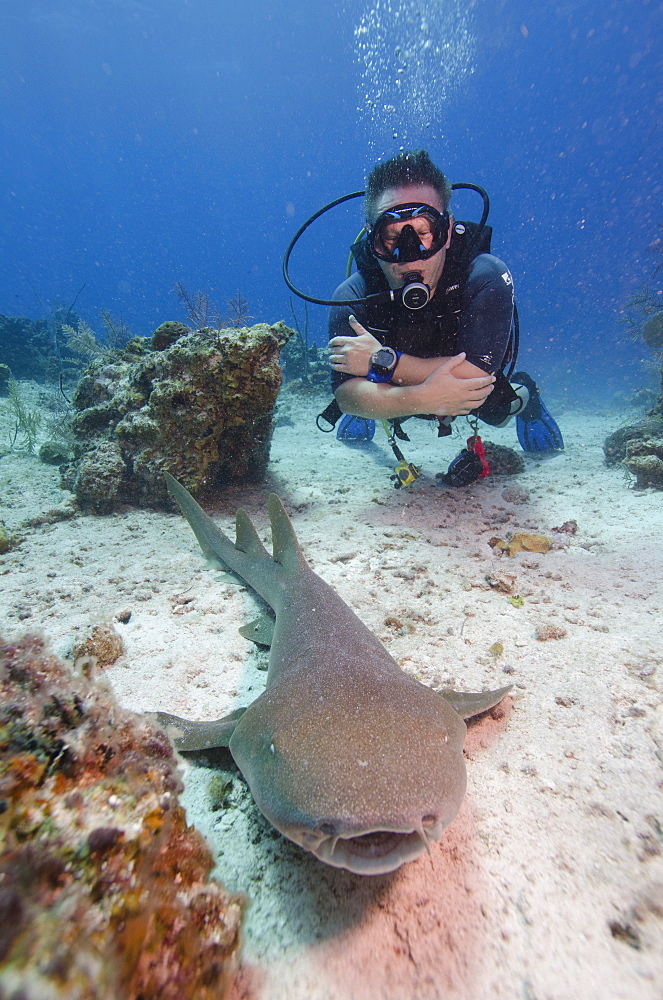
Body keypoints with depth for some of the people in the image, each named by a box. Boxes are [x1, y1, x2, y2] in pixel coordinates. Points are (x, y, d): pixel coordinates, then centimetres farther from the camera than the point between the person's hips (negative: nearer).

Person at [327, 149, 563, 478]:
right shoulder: (352, 297, -27)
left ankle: (522, 398, 21)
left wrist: (382, 362, -41)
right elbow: (346, 395, -34)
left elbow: (474, 376, -40)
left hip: (475, 397, -1)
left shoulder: (487, 279, -31)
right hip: (401, 401, 1)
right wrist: (421, 399, -51)